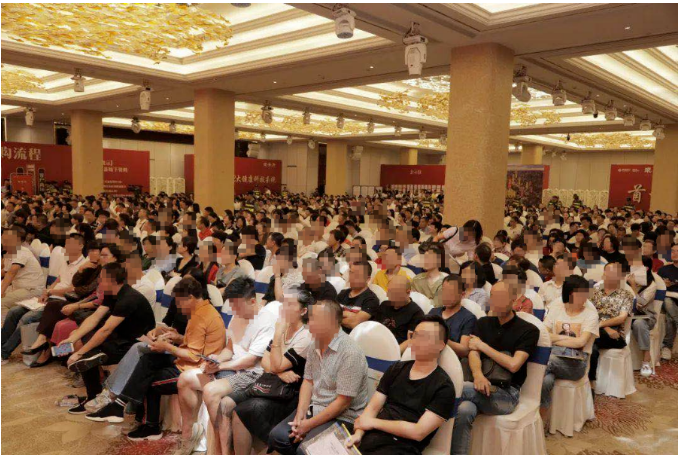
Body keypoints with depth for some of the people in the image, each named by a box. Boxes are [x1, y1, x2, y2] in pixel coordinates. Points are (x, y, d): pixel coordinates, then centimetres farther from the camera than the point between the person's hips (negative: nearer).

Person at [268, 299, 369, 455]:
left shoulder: (350, 353, -22)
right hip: (313, 408, 7)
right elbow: (308, 381, 9)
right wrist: (301, 413, -8)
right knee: (277, 436, -9)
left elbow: (343, 402, -21)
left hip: (341, 417, -7)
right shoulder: (315, 345, 4)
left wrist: (310, 424, -17)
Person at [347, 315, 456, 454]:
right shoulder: (396, 369, 14)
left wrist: (372, 422, -7)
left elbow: (418, 432, -12)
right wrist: (358, 433, -9)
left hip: (401, 448, -5)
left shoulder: (443, 387, -4)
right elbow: (373, 407, 10)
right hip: (369, 437, 5)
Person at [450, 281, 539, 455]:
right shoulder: (483, 323, 14)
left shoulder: (528, 330, 1)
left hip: (506, 394, -4)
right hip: (481, 388, 4)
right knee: (464, 410, -31)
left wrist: (483, 345, -6)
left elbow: (513, 365, -12)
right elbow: (473, 352, -2)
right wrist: (477, 374, -24)